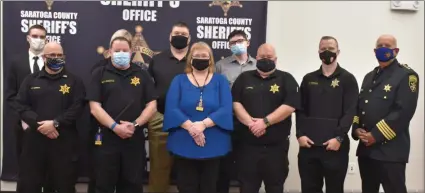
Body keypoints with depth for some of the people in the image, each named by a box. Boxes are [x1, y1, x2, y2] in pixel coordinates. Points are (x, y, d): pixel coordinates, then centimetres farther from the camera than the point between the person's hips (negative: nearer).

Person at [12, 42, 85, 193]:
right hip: (34, 139, 2)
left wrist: (55, 123, -16)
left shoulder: (74, 81, 5)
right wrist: (39, 125, -13)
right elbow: (20, 105, 2)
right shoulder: (31, 80, 11)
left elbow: (77, 107, -6)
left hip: (64, 141, -1)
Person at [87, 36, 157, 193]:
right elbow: (95, 108, -3)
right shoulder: (100, 74, 5)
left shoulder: (142, 75, 10)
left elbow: (152, 106, 4)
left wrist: (135, 125, -11)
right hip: (107, 139, -1)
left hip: (135, 140, 1)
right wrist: (115, 127, -16)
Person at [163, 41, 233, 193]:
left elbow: (226, 109, -8)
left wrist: (203, 124, -21)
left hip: (213, 146, 0)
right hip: (184, 146, 0)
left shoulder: (220, 81, 6)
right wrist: (190, 127, -20)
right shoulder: (179, 80, 6)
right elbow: (171, 109, -6)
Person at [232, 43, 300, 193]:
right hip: (248, 145, 2)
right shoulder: (244, 78, 11)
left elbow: (290, 105, -9)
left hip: (276, 146, -1)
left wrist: (265, 122, -16)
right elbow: (235, 102, 1)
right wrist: (250, 122, -14)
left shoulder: (286, 79, 4)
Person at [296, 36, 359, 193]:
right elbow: (300, 110, 8)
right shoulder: (308, 79, 12)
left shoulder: (347, 79, 3)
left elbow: (349, 112, -5)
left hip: (335, 145, -3)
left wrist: (339, 138, -14)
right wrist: (300, 134, -5)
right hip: (308, 144, 3)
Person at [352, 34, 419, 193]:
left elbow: (403, 111, -16)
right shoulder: (369, 77, 18)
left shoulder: (407, 75, -5)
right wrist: (356, 129, -3)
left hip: (391, 150, -7)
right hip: (366, 147, 7)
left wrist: (375, 135, -17)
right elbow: (359, 105, 16)